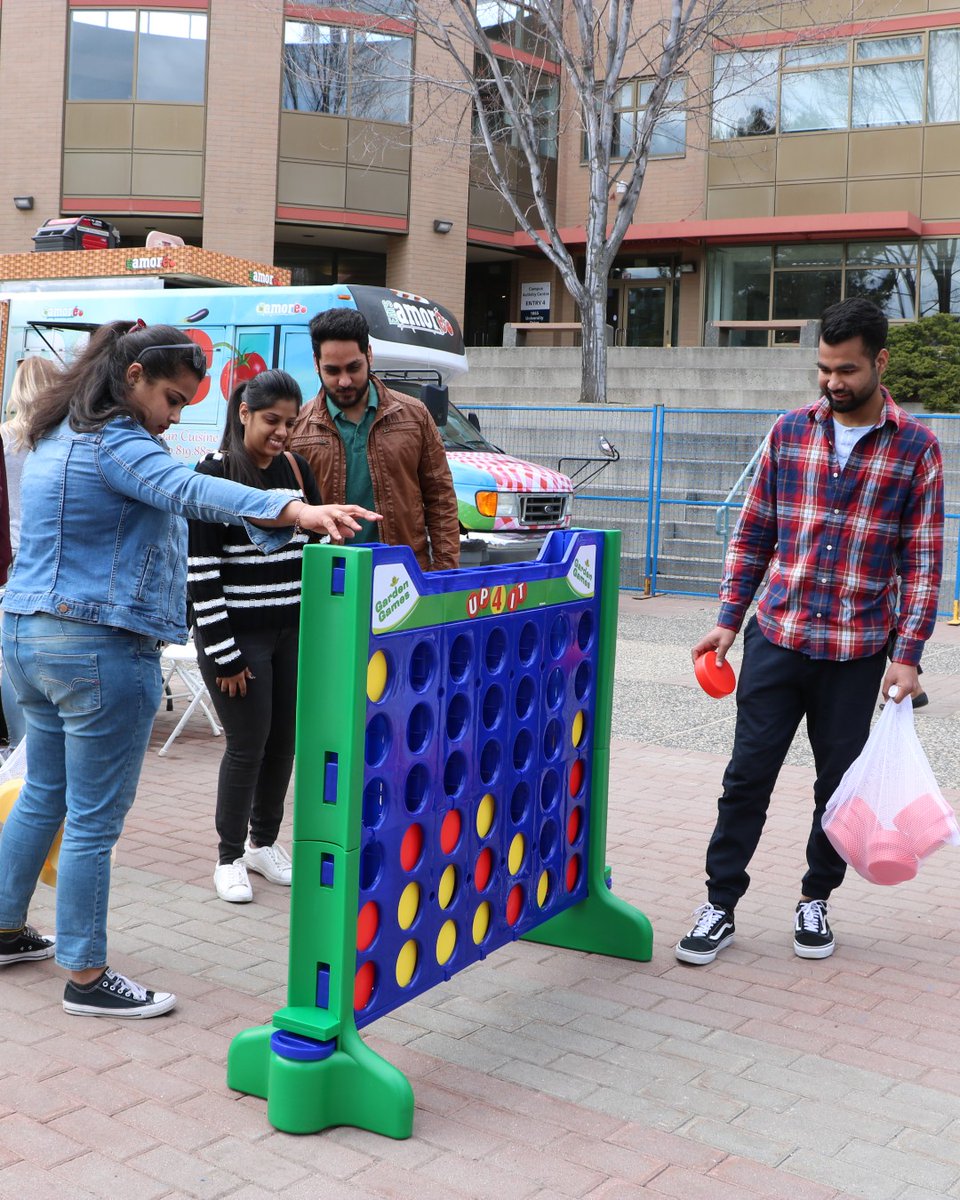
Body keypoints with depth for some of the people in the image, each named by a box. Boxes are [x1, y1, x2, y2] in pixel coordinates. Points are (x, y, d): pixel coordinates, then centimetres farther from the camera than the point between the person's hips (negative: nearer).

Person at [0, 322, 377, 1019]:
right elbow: (191, 491, -35)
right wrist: (298, 512, -48)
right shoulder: (115, 445, -17)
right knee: (94, 821, -1)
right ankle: (86, 977, 8)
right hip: (98, 649, -10)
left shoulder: (58, 437, 15)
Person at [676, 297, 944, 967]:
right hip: (776, 636, 1)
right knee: (748, 774, 2)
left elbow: (924, 560, -2)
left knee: (839, 784, 11)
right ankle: (720, 905, 13)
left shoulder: (915, 447, -1)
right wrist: (729, 620, 4)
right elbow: (753, 534, 9)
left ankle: (815, 901, 30)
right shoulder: (790, 432, 5)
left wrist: (907, 654, -9)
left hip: (858, 651, -1)